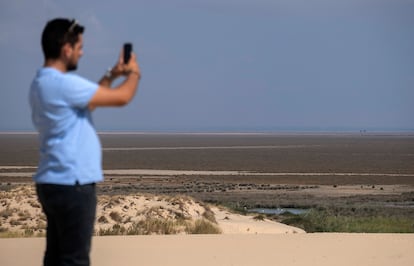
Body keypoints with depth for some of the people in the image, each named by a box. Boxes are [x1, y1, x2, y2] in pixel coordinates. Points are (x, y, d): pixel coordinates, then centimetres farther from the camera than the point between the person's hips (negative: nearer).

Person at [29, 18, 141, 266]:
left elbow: (86, 102, 27)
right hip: (72, 184, -10)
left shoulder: (43, 83, 12)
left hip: (55, 182, 10)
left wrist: (111, 75, 24)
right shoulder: (62, 83, -20)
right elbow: (121, 97, -15)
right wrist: (134, 73, 5)